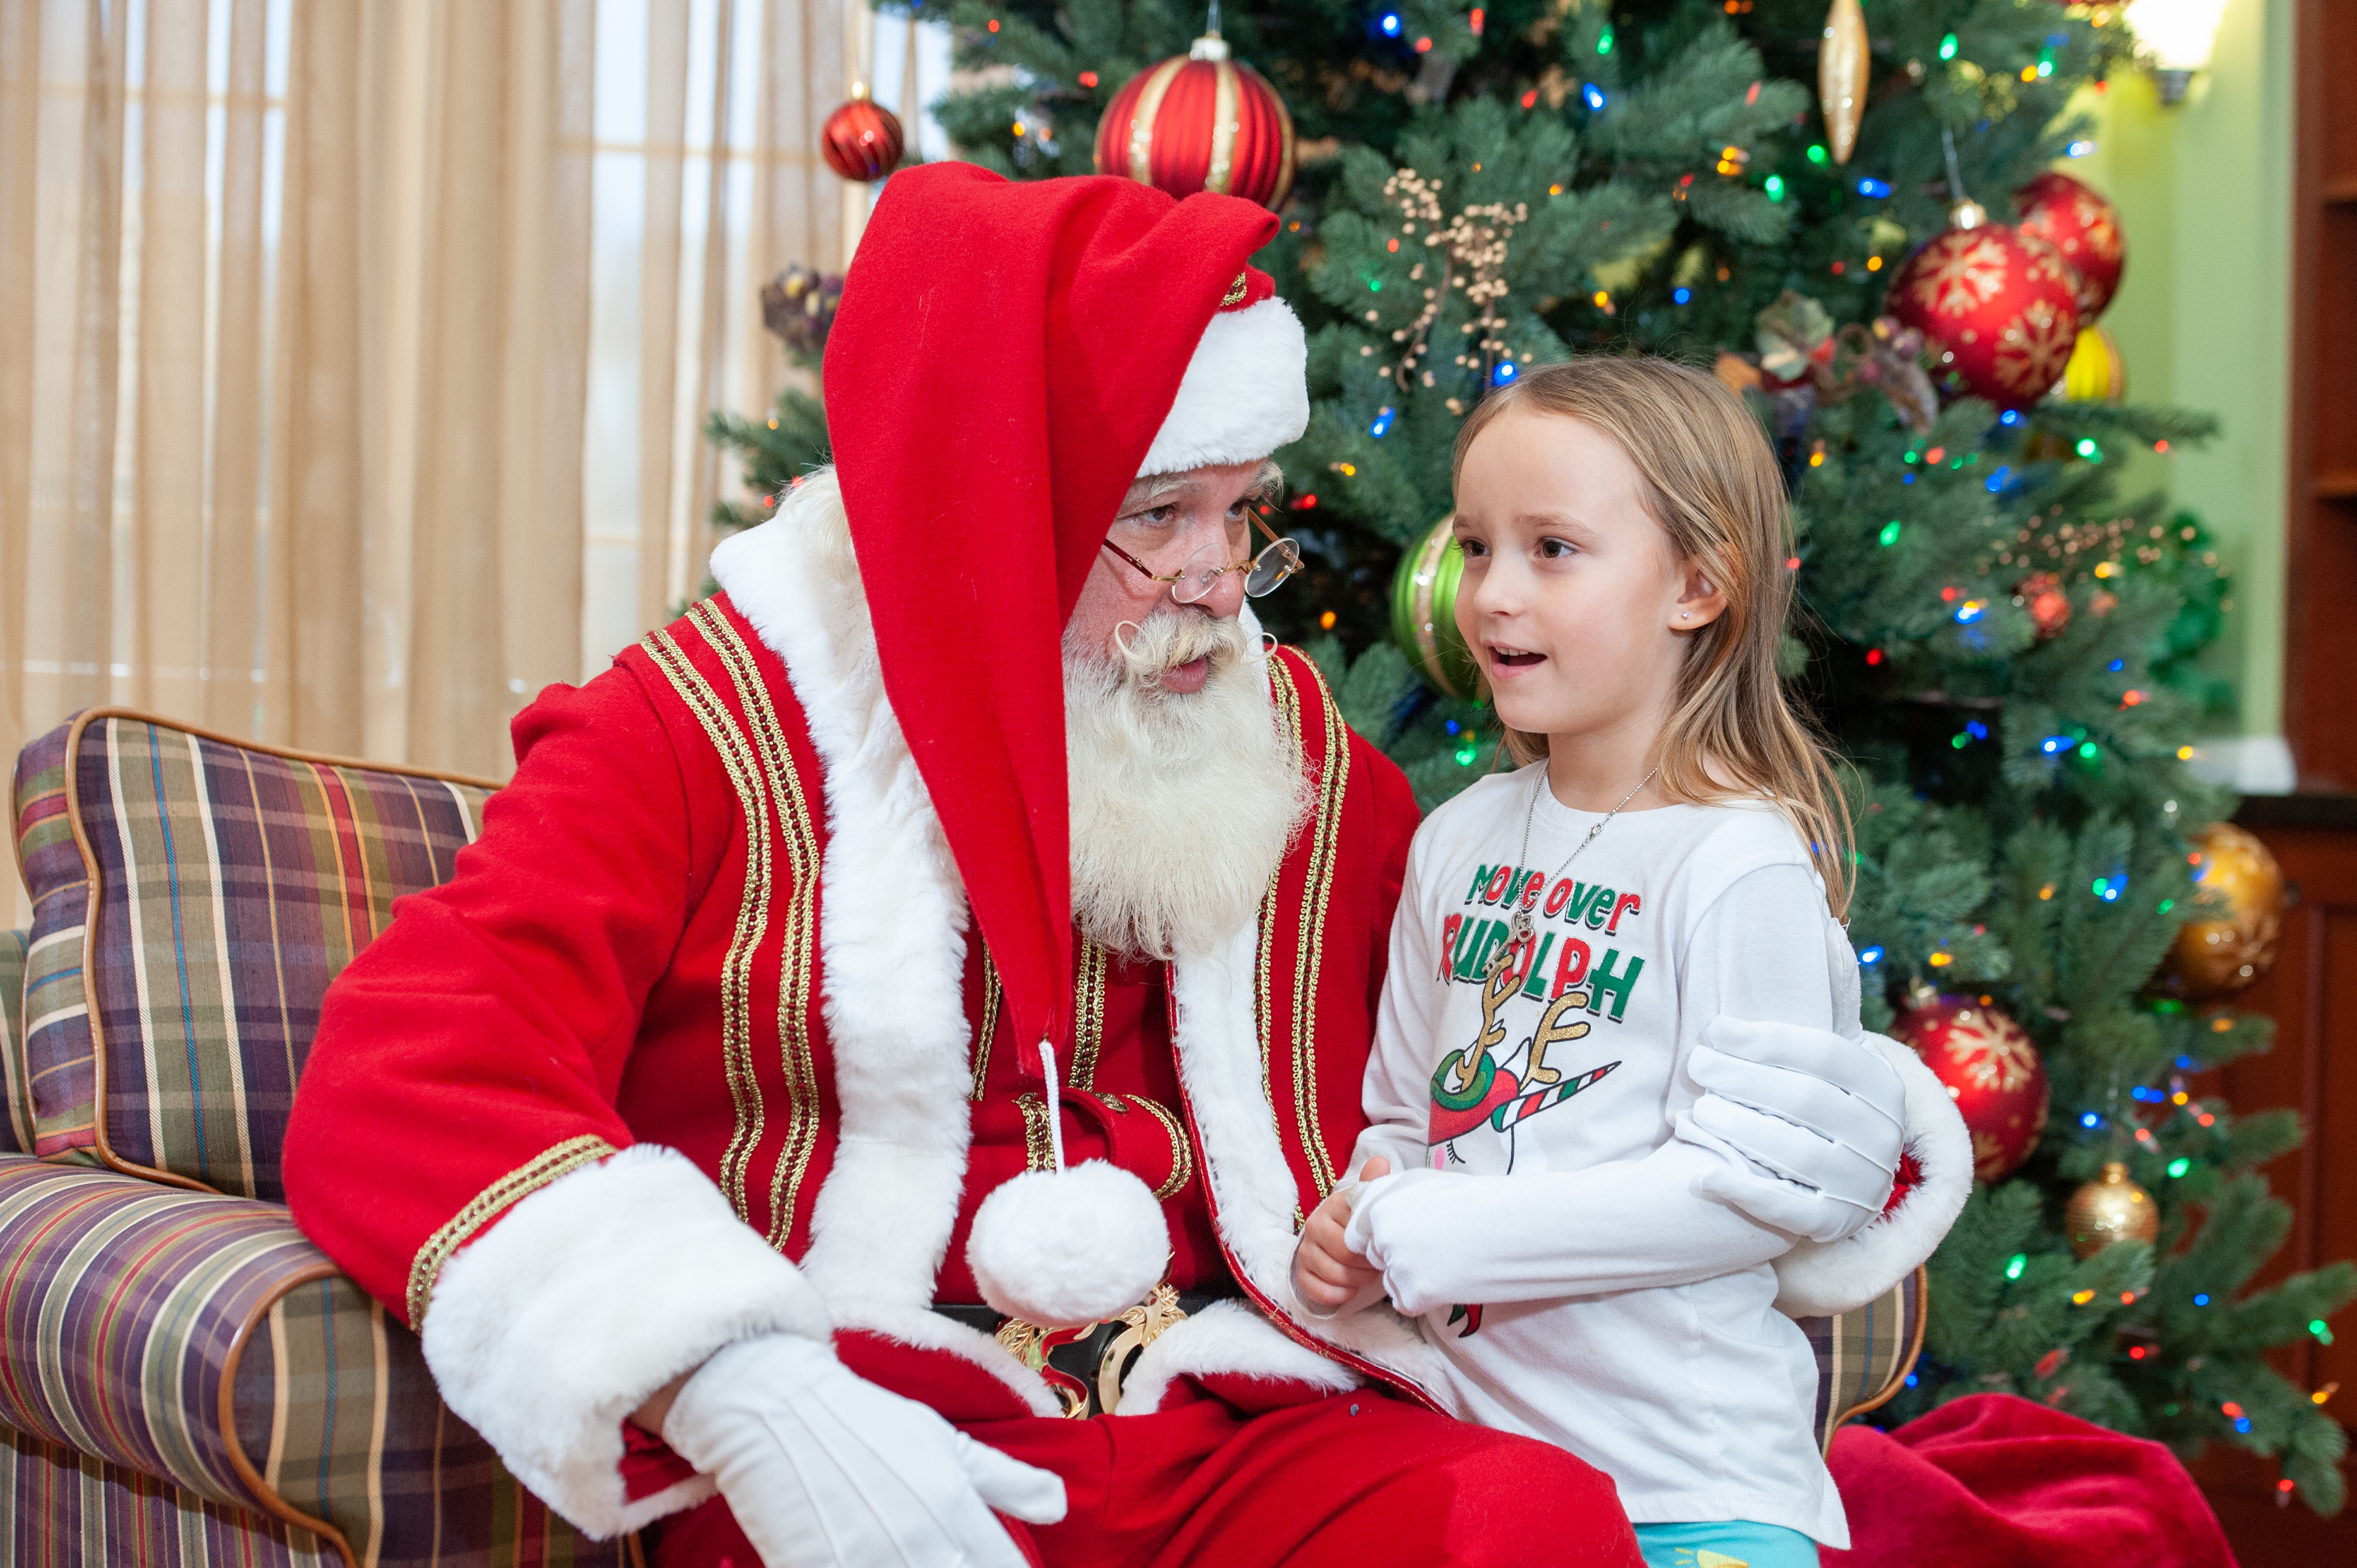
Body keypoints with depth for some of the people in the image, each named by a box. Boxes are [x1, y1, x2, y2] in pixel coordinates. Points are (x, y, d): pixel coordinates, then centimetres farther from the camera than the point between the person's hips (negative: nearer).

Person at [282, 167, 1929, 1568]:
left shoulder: (1291, 753, 15)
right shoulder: (717, 730, 1)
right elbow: (403, 1089, -14)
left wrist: (1742, 1124, 5)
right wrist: (744, 1400, -28)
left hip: (1225, 1428, 4)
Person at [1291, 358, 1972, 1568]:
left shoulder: (1743, 868, -14)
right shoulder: (1458, 841, 6)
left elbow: (1747, 1189, -19)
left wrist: (1422, 1236, -18)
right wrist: (1356, 1229, -8)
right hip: (1471, 1445, 6)